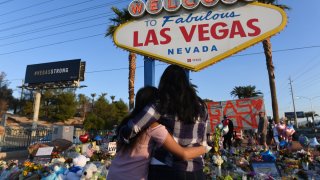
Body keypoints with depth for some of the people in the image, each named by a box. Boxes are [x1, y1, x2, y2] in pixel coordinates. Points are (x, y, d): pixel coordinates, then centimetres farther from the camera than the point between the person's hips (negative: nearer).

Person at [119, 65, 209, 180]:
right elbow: (203, 143, 10)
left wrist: (124, 137, 6)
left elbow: (132, 128, -13)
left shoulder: (161, 106, -10)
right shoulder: (201, 107, 4)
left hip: (165, 170, -3)